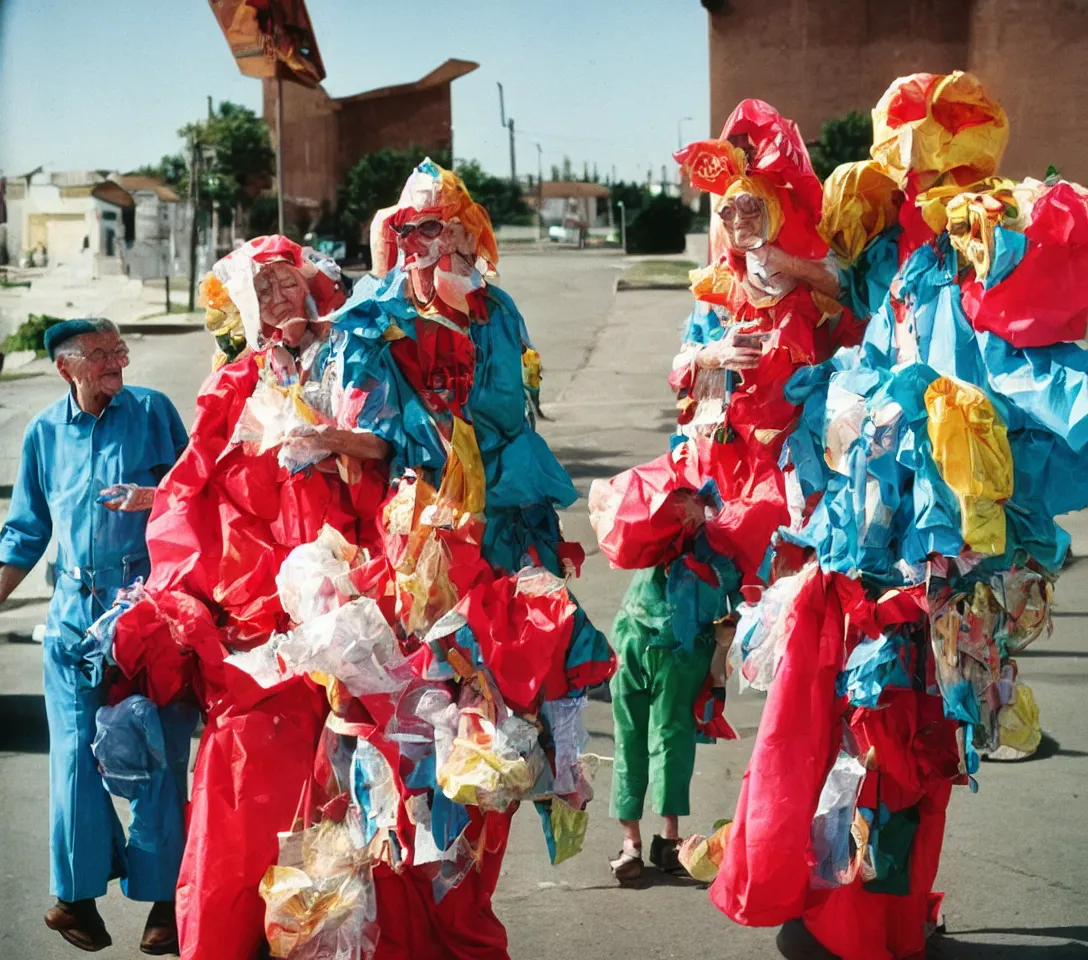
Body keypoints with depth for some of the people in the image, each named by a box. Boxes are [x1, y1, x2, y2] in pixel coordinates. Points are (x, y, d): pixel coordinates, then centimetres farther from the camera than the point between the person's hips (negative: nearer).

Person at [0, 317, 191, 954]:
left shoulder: (152, 411, 2)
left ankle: (164, 897, 8)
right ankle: (76, 893, 15)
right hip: (77, 611, 3)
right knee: (76, 752, 1)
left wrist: (153, 497, -18)